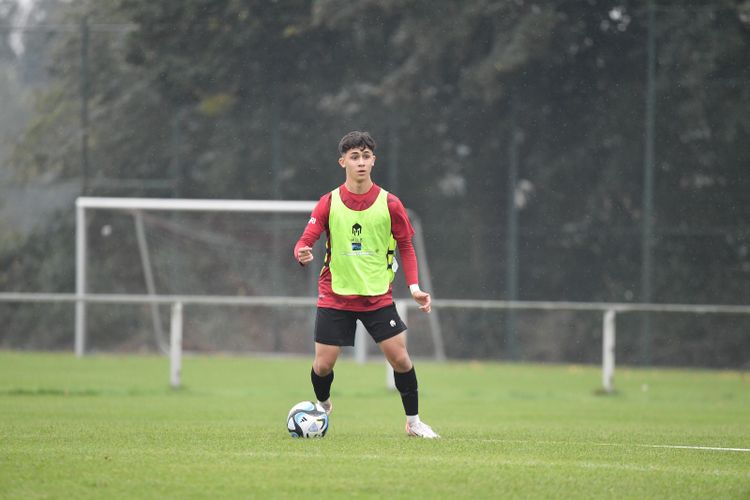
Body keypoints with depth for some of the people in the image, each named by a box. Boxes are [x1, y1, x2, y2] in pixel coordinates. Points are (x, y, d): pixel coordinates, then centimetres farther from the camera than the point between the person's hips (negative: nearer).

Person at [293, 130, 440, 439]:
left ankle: (413, 422, 9)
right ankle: (323, 406, 32)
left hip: (378, 296, 0)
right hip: (335, 296, 0)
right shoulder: (329, 203, -3)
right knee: (323, 365, -2)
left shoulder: (389, 204, -3)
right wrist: (302, 254, -30)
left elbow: (406, 247, 6)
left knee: (400, 357, -9)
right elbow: (305, 241, -6)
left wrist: (414, 287, -5)